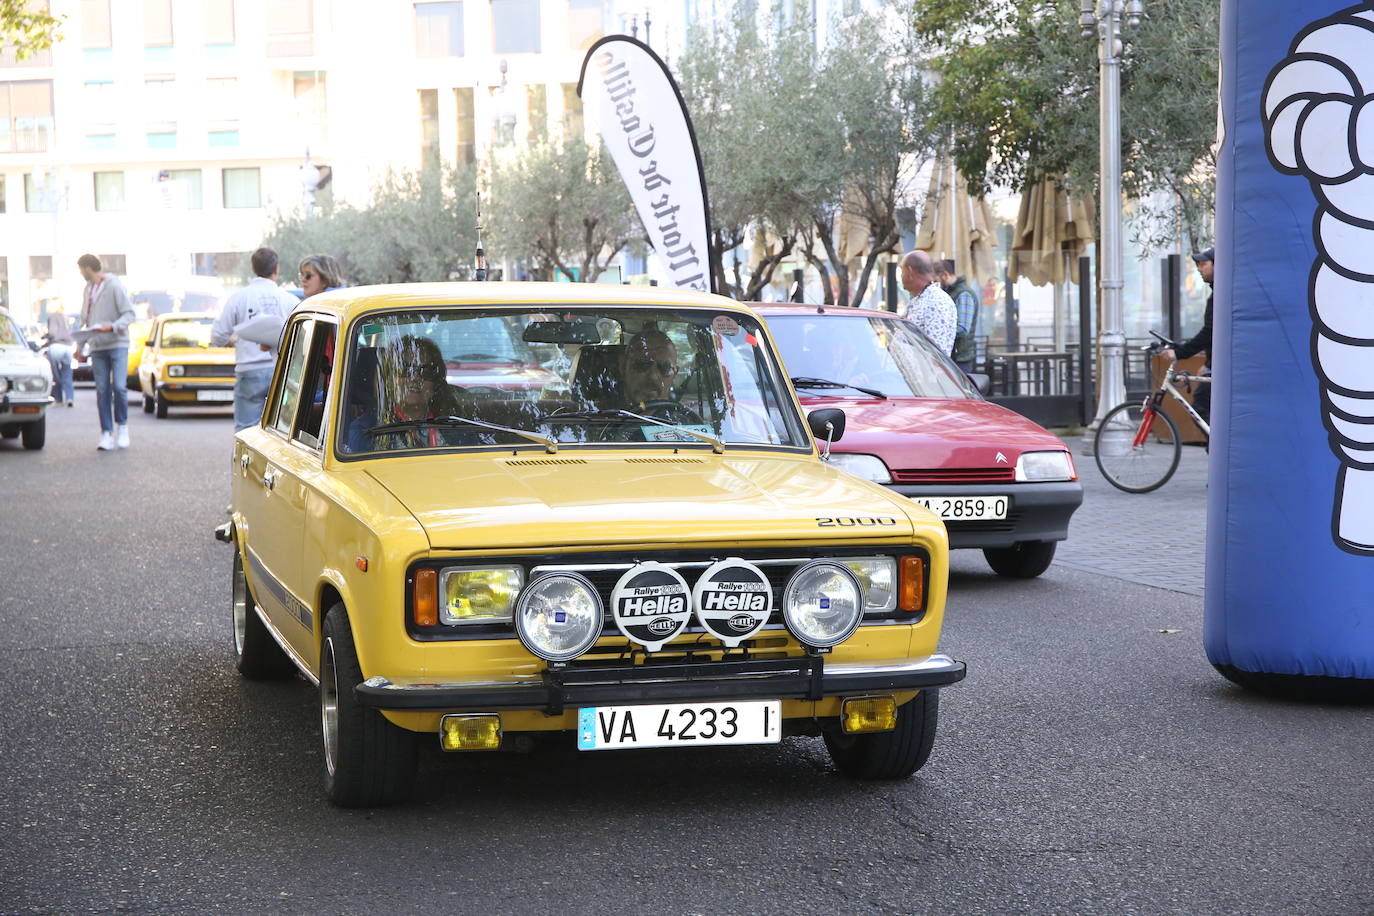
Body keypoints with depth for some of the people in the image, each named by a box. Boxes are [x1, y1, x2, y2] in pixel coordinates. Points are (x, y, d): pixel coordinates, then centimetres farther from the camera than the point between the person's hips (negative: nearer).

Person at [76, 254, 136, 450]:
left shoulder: (114, 286, -6)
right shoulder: (88, 289, 16)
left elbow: (129, 313, -10)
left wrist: (112, 326, -24)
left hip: (117, 344, -6)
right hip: (97, 346, 6)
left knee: (119, 386, -16)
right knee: (102, 391, 1)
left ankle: (122, 426, 2)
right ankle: (106, 433, 2)